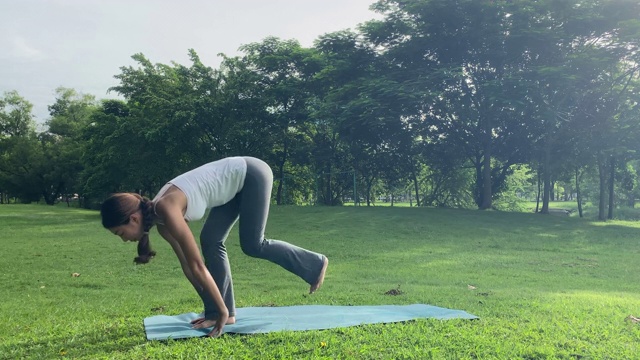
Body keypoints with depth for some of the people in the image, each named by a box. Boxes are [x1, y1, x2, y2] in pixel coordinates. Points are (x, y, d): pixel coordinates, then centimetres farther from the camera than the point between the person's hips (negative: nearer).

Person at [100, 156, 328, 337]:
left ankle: (316, 264, 12)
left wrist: (223, 311, -19)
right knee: (211, 242, 0)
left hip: (251, 174, -8)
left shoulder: (166, 209, -27)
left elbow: (197, 265, -25)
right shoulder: (160, 221, 0)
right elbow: (187, 265, 6)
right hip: (239, 180, 8)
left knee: (253, 245, -5)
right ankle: (224, 312, 6)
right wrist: (214, 308, 10)